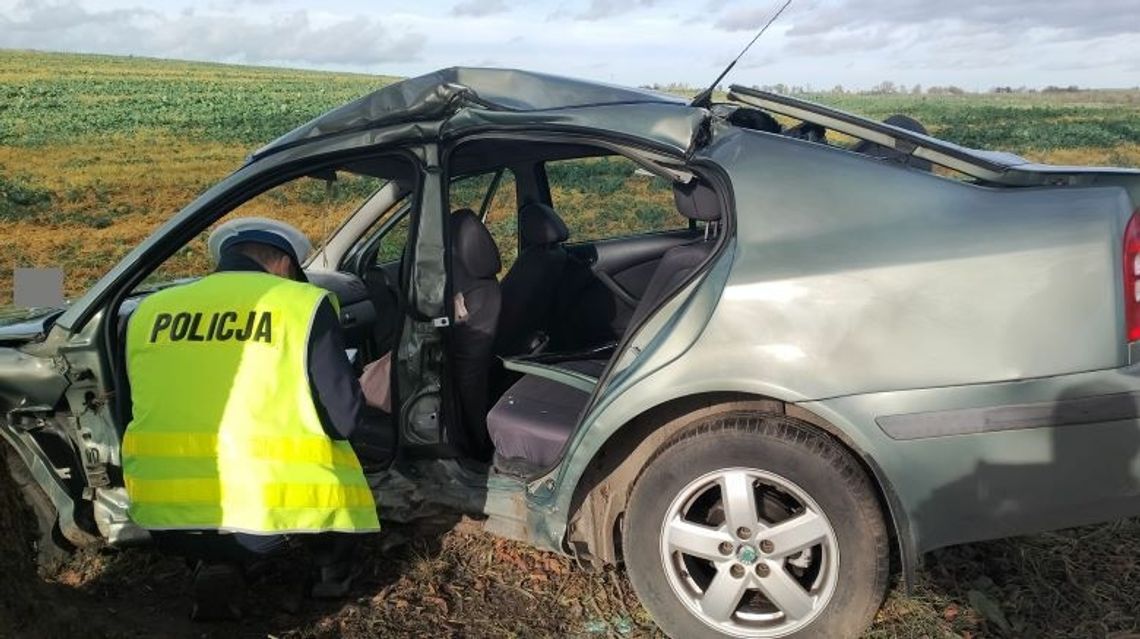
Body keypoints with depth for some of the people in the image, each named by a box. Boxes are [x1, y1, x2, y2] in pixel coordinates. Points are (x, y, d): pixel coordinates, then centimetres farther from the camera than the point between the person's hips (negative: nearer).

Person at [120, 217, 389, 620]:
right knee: (335, 445, 26)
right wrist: (377, 422, 22)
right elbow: (345, 418, -1)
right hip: (266, 513, -3)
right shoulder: (304, 304, -1)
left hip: (164, 516, 4)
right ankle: (332, 572, 30)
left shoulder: (148, 311, 11)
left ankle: (217, 569, 15)